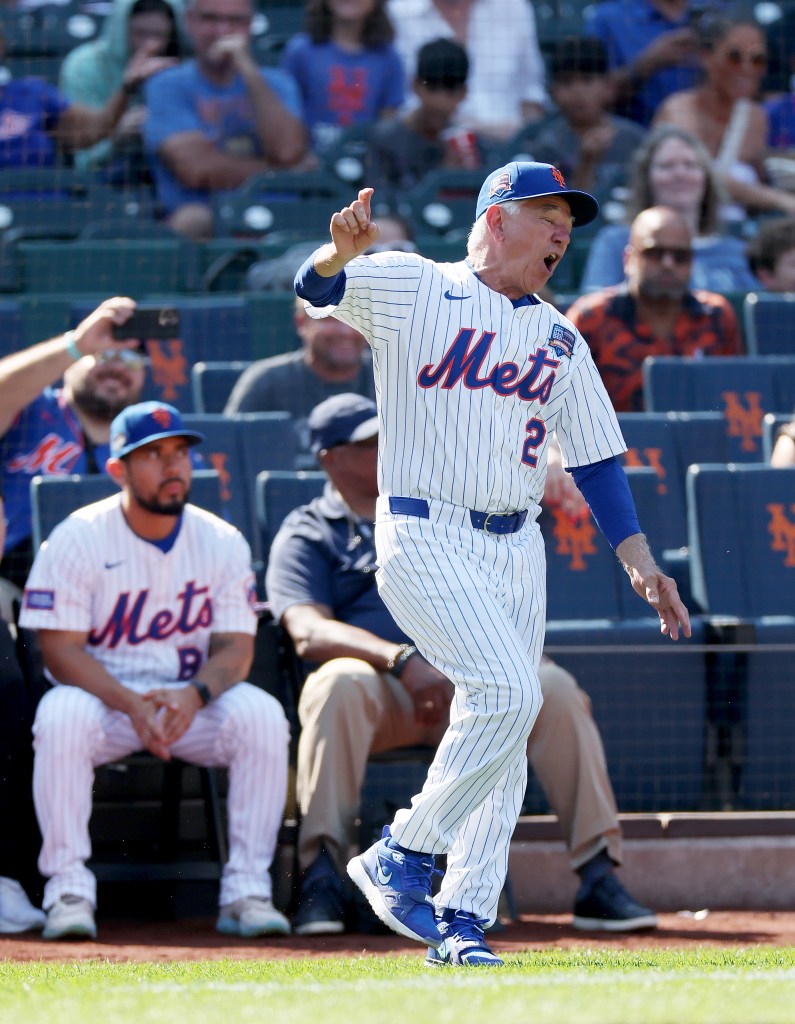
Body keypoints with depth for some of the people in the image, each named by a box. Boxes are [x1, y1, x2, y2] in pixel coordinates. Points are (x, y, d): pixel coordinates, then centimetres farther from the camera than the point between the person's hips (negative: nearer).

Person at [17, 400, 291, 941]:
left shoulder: (222, 542, 1)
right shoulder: (78, 539, -8)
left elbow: (236, 646, -3)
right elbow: (60, 650, -12)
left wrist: (193, 695, -26)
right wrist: (131, 704, -29)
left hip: (193, 699, 2)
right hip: (102, 693, -2)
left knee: (262, 714, -27)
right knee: (62, 715, -35)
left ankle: (247, 891, -23)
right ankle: (68, 891, -28)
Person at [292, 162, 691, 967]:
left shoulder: (559, 340, 17)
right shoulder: (412, 290, 0)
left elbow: (595, 458, 17)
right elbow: (314, 290, -15)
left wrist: (639, 563, 8)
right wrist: (342, 252, -38)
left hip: (515, 549, 6)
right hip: (425, 537, -6)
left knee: (504, 724, 3)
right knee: (507, 693, -21)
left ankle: (463, 919, 9)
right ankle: (401, 856, -6)